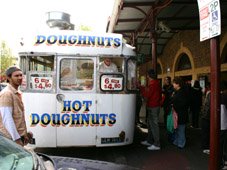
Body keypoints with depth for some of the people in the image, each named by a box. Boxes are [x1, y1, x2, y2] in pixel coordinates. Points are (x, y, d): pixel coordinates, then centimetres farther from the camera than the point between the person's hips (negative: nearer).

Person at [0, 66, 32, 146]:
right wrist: (16, 138, -22)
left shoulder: (18, 93, 12)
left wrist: (24, 134, 14)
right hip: (11, 137, -9)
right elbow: (7, 119, -21)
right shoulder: (6, 94, -16)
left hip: (20, 135, 9)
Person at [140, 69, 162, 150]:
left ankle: (156, 144, 0)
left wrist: (141, 88, -10)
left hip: (153, 107, -10)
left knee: (154, 124, -6)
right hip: (155, 105, 10)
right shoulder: (157, 83, 14)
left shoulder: (153, 84, -18)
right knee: (150, 124, 17)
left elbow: (146, 95, -20)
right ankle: (149, 141, 28)